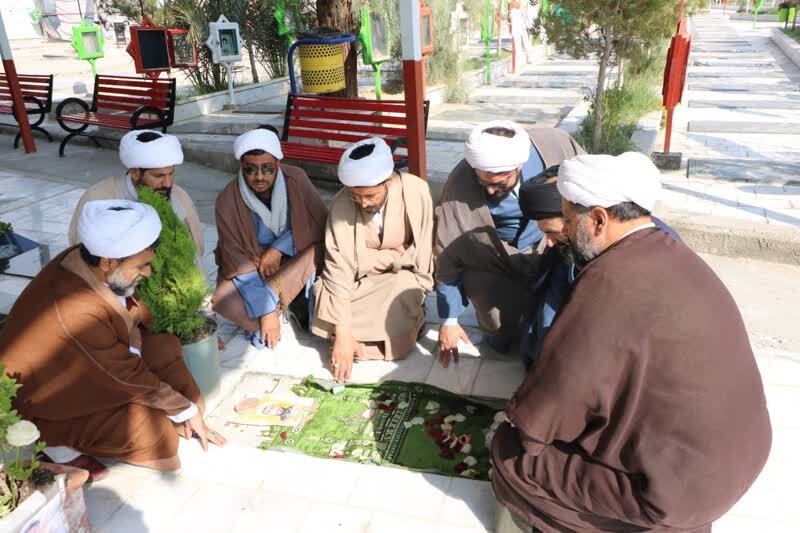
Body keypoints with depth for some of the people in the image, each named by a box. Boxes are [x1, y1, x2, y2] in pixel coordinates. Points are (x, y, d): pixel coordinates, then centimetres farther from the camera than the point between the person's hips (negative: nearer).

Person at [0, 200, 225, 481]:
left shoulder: (88, 260, -15)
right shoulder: (75, 312, -37)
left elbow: (136, 322, -3)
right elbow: (128, 376, -26)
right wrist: (188, 410, -14)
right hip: (52, 402, -8)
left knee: (166, 348, -3)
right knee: (156, 433, -17)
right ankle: (57, 442, -1)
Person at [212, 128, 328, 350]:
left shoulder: (296, 180, -20)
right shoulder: (228, 200, -22)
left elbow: (320, 225, -13)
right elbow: (237, 262, -21)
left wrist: (278, 249, -23)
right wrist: (267, 312, -25)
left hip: (293, 262, 1)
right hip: (250, 266, -1)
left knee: (317, 250, -29)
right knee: (224, 301, -29)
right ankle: (294, 303, -6)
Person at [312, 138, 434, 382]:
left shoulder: (415, 192, -23)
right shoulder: (342, 204, -22)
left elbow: (419, 258, -16)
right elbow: (338, 269, -23)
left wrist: (367, 258, -19)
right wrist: (342, 332, -28)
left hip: (402, 275, -2)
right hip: (360, 279, 2)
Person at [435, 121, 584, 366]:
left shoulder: (556, 145, -25)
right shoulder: (460, 185, -28)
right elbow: (449, 255, -19)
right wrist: (449, 319, -13)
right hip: (493, 262, -1)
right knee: (502, 341, -5)